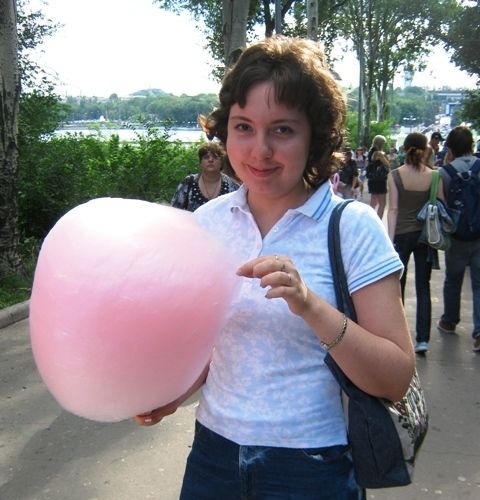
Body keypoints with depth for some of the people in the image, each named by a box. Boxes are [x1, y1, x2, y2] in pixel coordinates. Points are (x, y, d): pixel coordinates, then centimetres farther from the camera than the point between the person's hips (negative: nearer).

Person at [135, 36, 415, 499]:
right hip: (213, 452, 4)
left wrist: (312, 307, -30)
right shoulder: (207, 220, -3)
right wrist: (174, 392, -9)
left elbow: (396, 379, -17)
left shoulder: (353, 226, -14)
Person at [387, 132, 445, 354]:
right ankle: (422, 338, 3)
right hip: (425, 235, 1)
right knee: (423, 288, 7)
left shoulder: (395, 175, -9)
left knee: (397, 284, 14)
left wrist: (390, 239, -8)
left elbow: (393, 210, -10)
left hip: (402, 235, -1)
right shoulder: (434, 175, -5)